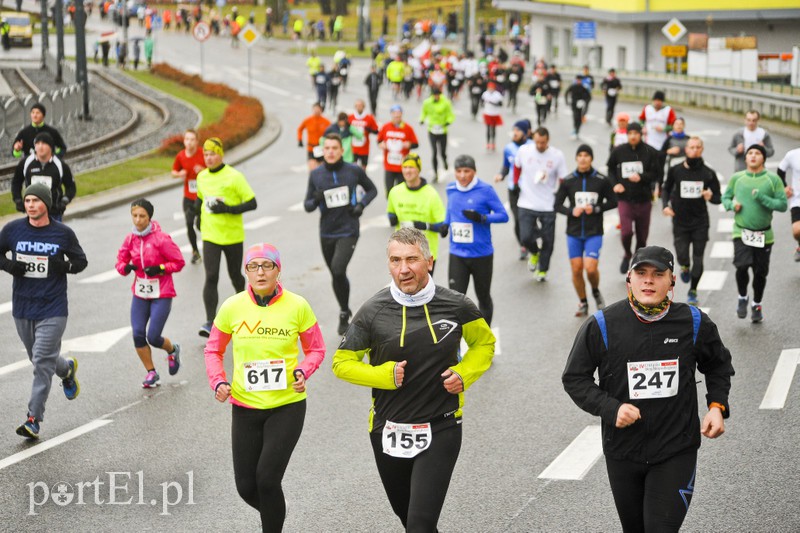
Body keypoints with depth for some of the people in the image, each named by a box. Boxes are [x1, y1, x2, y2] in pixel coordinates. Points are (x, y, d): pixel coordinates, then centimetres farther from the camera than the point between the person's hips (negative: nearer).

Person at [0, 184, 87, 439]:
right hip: (22, 308, 4)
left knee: (42, 362, -10)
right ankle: (67, 369, 50)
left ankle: (33, 419, -7)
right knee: (39, 360, 17)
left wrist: (64, 266, -15)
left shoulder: (63, 233, -5)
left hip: (53, 309, -4)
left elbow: (81, 260, 7)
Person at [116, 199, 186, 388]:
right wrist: (125, 267, -13)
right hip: (140, 294, 5)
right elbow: (121, 261, 10)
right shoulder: (130, 239, 1)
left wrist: (160, 269, -22)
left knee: (153, 338, -8)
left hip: (161, 295, -5)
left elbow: (179, 262, -8)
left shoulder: (161, 238, -13)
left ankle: (173, 350, 28)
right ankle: (151, 373, 14)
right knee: (138, 334, -5)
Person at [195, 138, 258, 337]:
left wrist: (228, 209, -23)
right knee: (211, 277, -11)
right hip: (210, 236, 2)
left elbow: (252, 204, -12)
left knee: (235, 275, 13)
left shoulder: (234, 177, -11)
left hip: (233, 236, -2)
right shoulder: (202, 177, 5)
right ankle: (210, 323, -15)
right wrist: (197, 213, 8)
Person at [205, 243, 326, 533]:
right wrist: (218, 382, -7)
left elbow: (316, 349, 5)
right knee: (246, 486, 6)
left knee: (267, 479, -14)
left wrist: (303, 371, -14)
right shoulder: (232, 307, -5)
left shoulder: (297, 306, -8)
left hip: (287, 405, -2)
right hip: (245, 407, 2)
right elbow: (213, 350, 9)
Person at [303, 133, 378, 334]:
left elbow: (372, 190, 10)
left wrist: (361, 204, -8)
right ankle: (344, 313, 37)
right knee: (336, 275, 15)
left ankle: (344, 312, -1)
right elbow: (307, 205, 5)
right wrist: (315, 201, -18)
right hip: (326, 233, 3)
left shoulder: (354, 171, -6)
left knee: (338, 270, -22)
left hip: (348, 232, -3)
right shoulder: (315, 175, -1)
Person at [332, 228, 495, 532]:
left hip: (440, 430, -2)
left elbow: (484, 342, 12)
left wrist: (464, 375, -6)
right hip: (388, 432, 2)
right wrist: (385, 375, -15)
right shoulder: (373, 312, -8)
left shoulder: (456, 306, -6)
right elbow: (341, 363, 1)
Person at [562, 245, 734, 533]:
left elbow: (719, 366, 15)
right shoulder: (601, 326, -10)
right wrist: (611, 408, -16)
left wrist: (717, 406, -2)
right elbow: (575, 379, -1)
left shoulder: (695, 323, -4)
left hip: (677, 451, -1)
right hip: (623, 452, 1)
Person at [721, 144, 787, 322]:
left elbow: (783, 204, -6)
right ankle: (742, 298, 7)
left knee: (760, 273, 6)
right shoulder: (736, 178, 3)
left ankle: (757, 305, 31)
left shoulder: (773, 179, -3)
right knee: (742, 266, -20)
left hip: (764, 234, 0)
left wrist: (762, 198, -18)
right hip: (741, 232, 0)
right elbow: (725, 197, 16)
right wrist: (732, 205, -6)